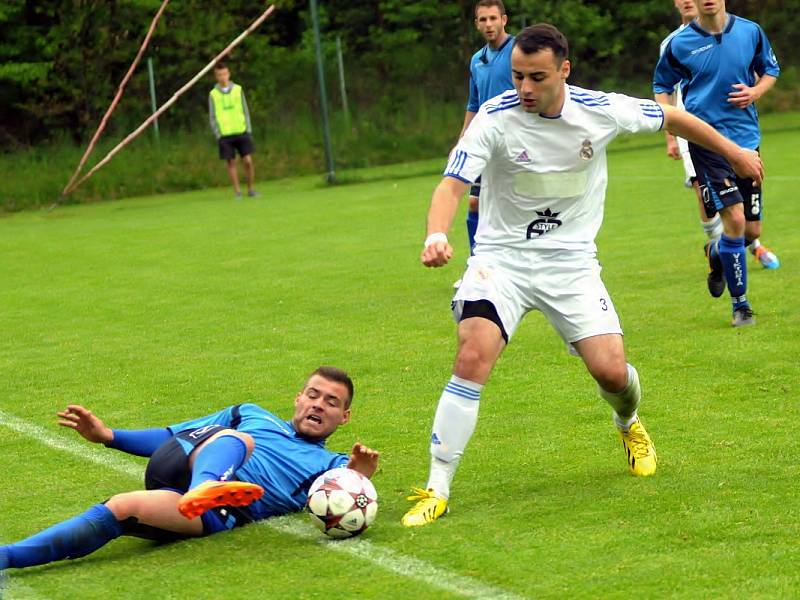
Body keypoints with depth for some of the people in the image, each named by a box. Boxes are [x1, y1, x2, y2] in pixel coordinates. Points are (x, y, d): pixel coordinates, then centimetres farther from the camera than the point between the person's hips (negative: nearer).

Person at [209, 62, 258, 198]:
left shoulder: (238, 89, 6)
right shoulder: (213, 94, 2)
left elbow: (245, 111, 9)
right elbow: (212, 117, 4)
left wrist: (248, 130, 3)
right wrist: (218, 135, -4)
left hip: (241, 132, 1)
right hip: (225, 135, -1)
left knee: (248, 161, -5)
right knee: (231, 163, 0)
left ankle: (250, 189, 8)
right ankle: (237, 192, 7)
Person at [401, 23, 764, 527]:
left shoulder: (601, 111, -10)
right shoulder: (495, 117, -16)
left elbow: (671, 118, 8)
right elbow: (452, 185, -22)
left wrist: (734, 153, 19)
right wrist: (437, 236, -43)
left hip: (570, 261, 2)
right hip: (501, 257, -2)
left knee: (611, 370, -8)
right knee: (473, 356, -24)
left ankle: (629, 424, 32)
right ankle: (437, 489, -17)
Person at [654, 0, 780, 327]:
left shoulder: (750, 32, 1)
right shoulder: (680, 44, -5)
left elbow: (771, 69, 17)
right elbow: (661, 86, 9)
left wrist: (756, 91, -5)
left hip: (747, 138, 4)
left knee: (752, 230, 6)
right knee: (734, 219, -16)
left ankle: (716, 253, 42)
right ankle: (740, 304, 0)